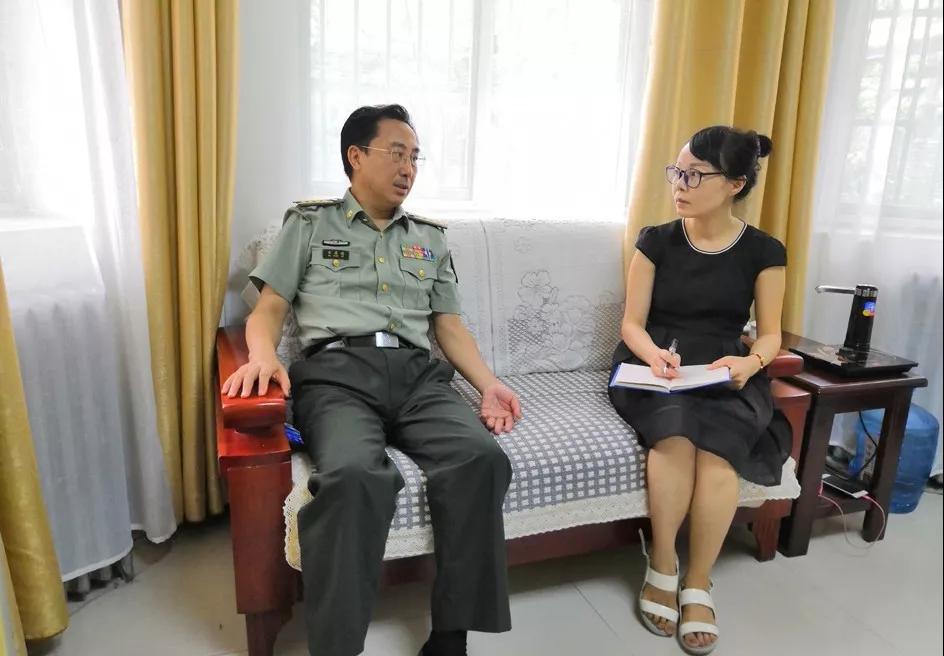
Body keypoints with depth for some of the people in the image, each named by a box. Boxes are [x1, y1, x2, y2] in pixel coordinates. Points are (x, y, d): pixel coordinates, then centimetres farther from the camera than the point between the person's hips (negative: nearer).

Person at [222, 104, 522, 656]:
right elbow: (269, 309, 11)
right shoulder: (310, 223, 18)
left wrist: (489, 384, 4)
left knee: (482, 457, -29)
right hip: (337, 371, -2)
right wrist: (264, 355, -12)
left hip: (417, 372, 3)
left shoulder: (431, 238, 26)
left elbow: (450, 326, 20)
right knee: (354, 475, -37)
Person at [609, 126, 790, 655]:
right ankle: (662, 565, -13)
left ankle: (699, 583, -13)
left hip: (726, 376, 1)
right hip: (653, 368, 0)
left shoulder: (763, 251, 4)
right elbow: (633, 323, 2)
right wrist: (655, 354, -20)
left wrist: (750, 363, -17)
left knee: (716, 447, -32)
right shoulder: (657, 241, 4)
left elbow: (771, 334, 7)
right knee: (676, 433, -34)